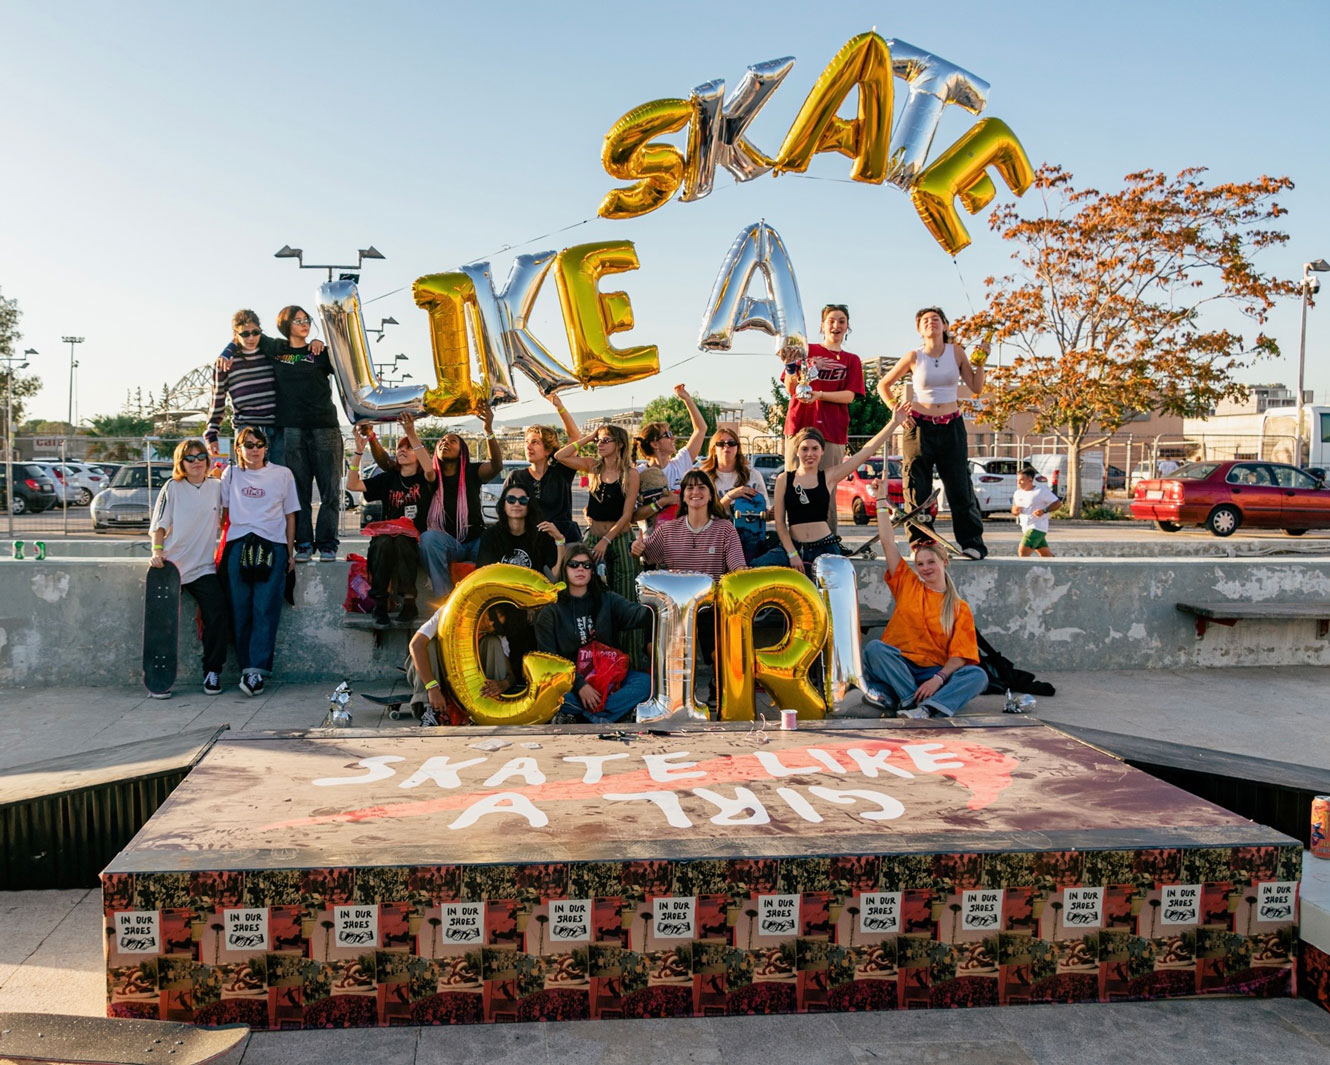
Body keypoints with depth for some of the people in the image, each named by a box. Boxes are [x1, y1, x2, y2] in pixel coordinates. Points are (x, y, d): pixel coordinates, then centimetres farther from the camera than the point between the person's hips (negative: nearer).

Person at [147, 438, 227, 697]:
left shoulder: (217, 487, 9)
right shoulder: (172, 488, 3)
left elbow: (225, 521, 17)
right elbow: (159, 524, 1)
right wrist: (157, 551, -14)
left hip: (203, 567, 2)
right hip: (171, 564, -1)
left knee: (217, 613, -14)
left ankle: (212, 672, 0)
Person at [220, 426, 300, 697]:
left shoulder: (282, 474, 13)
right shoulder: (230, 475, 17)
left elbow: (290, 515, 12)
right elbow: (221, 512, 19)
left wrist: (290, 552, 7)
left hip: (273, 545, -2)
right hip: (238, 545, 2)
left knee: (265, 609, -12)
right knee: (240, 611, -3)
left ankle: (256, 670, -16)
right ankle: (247, 668, 3)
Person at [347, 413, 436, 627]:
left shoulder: (424, 480, 6)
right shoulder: (388, 479, 15)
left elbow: (430, 469, -20)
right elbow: (352, 484, 4)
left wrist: (412, 435, -27)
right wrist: (359, 451, -7)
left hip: (415, 544, -2)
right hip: (385, 542, 2)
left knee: (401, 540, -36)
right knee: (383, 541, -33)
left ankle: (409, 600, -34)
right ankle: (380, 604, -31)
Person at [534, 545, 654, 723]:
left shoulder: (607, 600, 7)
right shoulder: (550, 611, 3)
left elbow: (636, 615, -13)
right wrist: (579, 685, -19)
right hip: (570, 680, -2)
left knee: (646, 682, -25)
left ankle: (576, 718, -26)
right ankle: (602, 719, -24)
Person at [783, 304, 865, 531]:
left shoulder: (851, 360, 15)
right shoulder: (806, 350, 13)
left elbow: (849, 396, 2)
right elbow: (791, 388, 7)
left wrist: (819, 395, -14)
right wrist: (791, 370, -15)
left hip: (832, 430, 0)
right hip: (800, 426, 0)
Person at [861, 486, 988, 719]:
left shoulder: (960, 608, 8)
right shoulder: (907, 585, 13)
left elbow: (960, 655, -3)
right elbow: (888, 542, 8)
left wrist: (939, 679, -21)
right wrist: (882, 499, 7)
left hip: (936, 673, 0)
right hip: (899, 668, 1)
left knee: (978, 675, -28)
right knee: (874, 647, -30)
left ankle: (925, 709, -46)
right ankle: (914, 702, -36)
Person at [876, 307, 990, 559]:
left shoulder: (956, 352, 4)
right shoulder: (914, 357, -1)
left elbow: (976, 387, 4)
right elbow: (883, 385, 8)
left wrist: (979, 362, -7)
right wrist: (896, 410, -2)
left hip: (952, 427, 1)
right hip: (920, 426, -1)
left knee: (960, 486, 1)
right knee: (917, 488, 0)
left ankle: (971, 543, 7)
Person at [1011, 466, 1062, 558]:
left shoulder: (1041, 491, -10)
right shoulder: (1017, 493, 10)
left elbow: (1058, 503, -8)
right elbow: (1014, 511, 20)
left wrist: (1044, 511, -23)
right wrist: (1015, 510, -5)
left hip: (1037, 528, -7)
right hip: (1026, 529, 7)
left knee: (1023, 552, -19)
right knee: (1046, 555, 13)